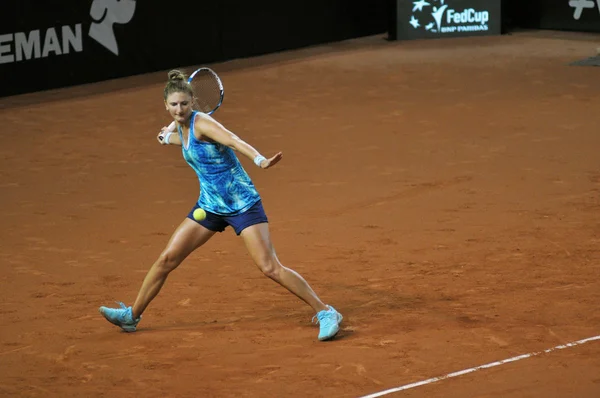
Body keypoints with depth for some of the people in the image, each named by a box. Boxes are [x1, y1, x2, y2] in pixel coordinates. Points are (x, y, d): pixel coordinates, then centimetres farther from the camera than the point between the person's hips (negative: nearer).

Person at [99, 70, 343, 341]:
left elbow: (234, 140, -37)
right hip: (210, 205, 8)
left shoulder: (201, 122, -18)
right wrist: (169, 137, 15)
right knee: (167, 259, 7)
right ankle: (132, 315, 22)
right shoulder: (182, 128, 5)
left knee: (270, 268, -16)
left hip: (242, 204, -8)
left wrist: (259, 160, -54)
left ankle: (325, 313, -8)